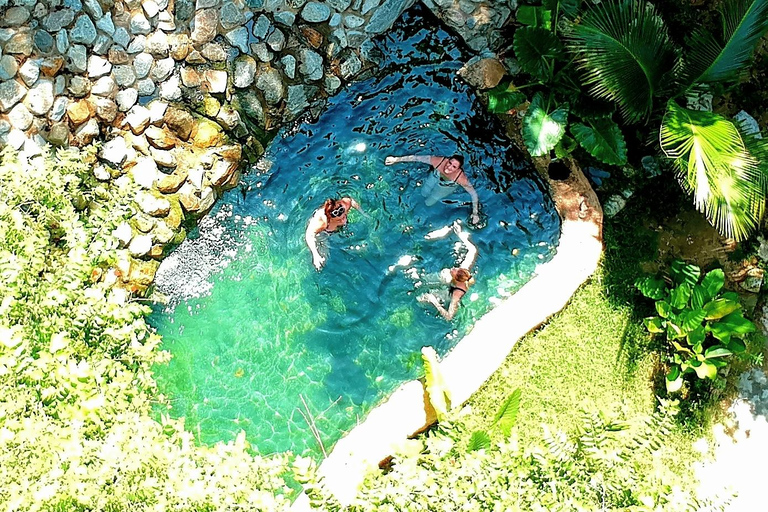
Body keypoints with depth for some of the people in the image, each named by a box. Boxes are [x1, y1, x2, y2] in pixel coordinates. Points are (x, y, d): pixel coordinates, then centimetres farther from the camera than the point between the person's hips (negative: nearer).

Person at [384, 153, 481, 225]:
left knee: (428, 203, 13)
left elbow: (473, 194, -33)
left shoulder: (461, 178, -45)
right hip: (436, 177, 2)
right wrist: (396, 159, -27)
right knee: (424, 193, 24)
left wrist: (475, 214, -32)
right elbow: (417, 157, -31)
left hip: (446, 187, -2)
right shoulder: (438, 161, -41)